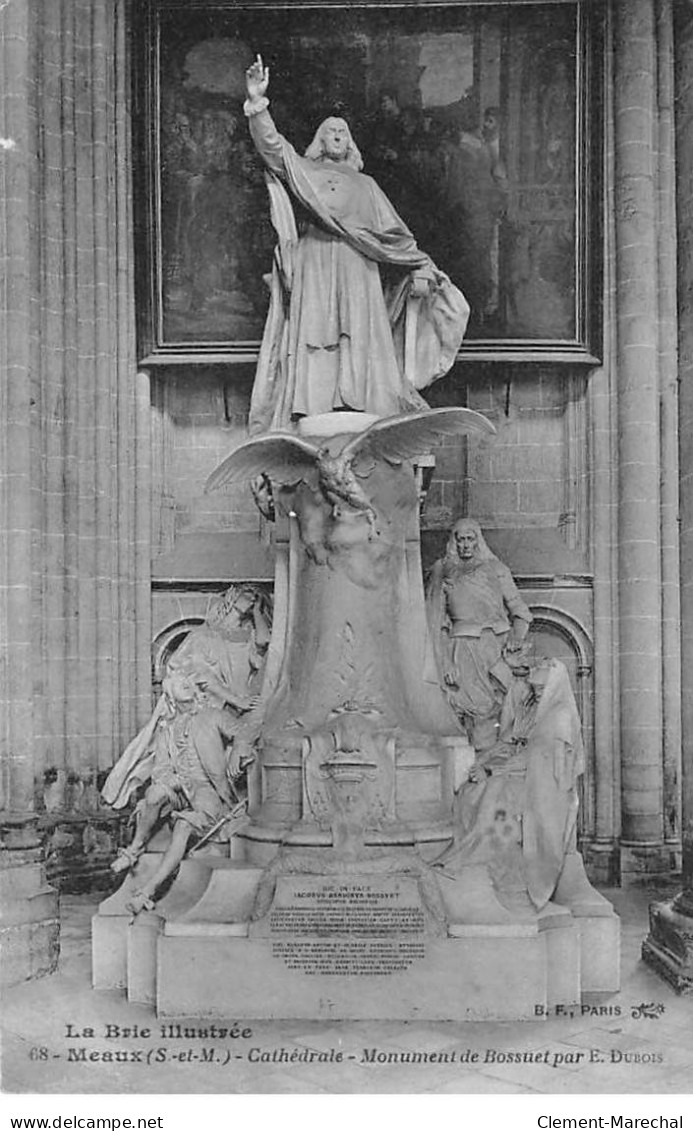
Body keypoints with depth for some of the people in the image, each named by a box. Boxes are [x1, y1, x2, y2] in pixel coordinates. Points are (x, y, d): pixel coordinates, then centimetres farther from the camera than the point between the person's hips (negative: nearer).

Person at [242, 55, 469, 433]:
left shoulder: (366, 184, 27)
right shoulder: (303, 171, 22)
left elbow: (393, 231, 21)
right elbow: (272, 148, 6)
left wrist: (420, 268, 11)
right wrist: (257, 104, -9)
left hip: (358, 267, 2)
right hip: (315, 265, -2)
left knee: (361, 342, -9)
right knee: (314, 342, -12)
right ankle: (312, 425, -17)